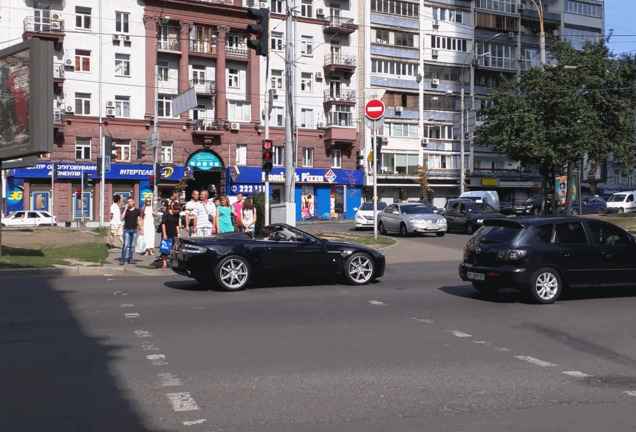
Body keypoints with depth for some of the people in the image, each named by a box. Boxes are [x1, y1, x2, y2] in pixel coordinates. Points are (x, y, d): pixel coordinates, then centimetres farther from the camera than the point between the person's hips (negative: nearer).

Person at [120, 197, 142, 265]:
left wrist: (141, 229, 5)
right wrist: (126, 209, -13)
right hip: (127, 229, -2)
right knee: (125, 245, -10)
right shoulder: (125, 210, 3)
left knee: (132, 245, 7)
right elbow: (122, 218, -13)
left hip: (134, 229, 2)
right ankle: (122, 259, -8)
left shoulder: (137, 210, 7)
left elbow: (139, 220, 11)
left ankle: (130, 259, 14)